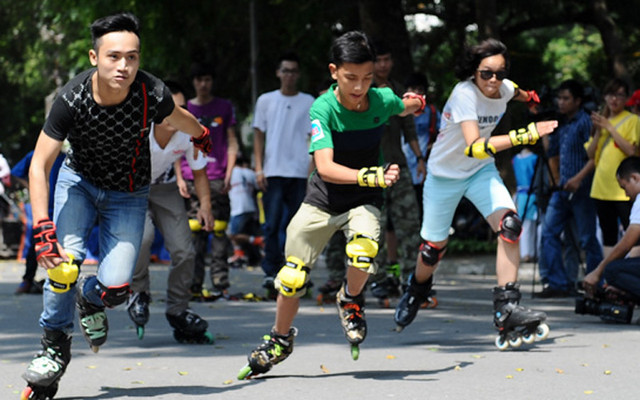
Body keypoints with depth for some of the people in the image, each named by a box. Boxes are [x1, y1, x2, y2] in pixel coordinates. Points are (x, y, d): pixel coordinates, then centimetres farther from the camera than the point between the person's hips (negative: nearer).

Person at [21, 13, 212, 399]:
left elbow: (178, 118, 0)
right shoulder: (73, 99, -29)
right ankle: (56, 345, 0)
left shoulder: (152, 94, -26)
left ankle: (89, 299, 25)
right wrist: (43, 228, -34)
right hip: (79, 181, 0)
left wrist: (201, 135, 23)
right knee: (64, 259, -24)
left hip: (128, 194, 1)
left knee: (116, 289, -14)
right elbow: (39, 167, -24)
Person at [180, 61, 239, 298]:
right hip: (190, 178, 1)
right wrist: (179, 176, 4)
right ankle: (193, 283, 0)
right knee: (194, 232, -2)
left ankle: (219, 282, -6)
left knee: (219, 230, -6)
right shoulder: (184, 109, 13)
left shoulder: (224, 107, 11)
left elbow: (232, 143, 10)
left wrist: (229, 173, -2)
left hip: (217, 178, -1)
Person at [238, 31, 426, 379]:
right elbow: (325, 167, -37)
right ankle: (280, 339, 32)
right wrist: (369, 176, -47)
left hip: (363, 202, 0)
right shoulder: (323, 109, -22)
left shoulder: (382, 100, -13)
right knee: (291, 278, 3)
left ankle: (351, 299, 1)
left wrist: (413, 105, 1)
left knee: (363, 250, -32)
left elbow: (404, 107, 18)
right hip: (321, 201, 0)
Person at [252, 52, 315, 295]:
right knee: (272, 224, -9)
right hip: (273, 172, 0)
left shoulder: (308, 102, 9)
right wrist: (258, 168, 2)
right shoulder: (266, 101, 10)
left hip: (300, 173, 0)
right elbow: (259, 136, 11)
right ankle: (271, 271, -9)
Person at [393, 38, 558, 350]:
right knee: (434, 247, 10)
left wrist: (528, 96, 38)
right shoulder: (465, 94, -31)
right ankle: (417, 291, 45)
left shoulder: (504, 89, -10)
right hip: (444, 175, -4)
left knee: (510, 225, -22)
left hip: (481, 172, 4)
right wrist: (523, 136, -49)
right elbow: (474, 146, -43)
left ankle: (506, 307, -24)